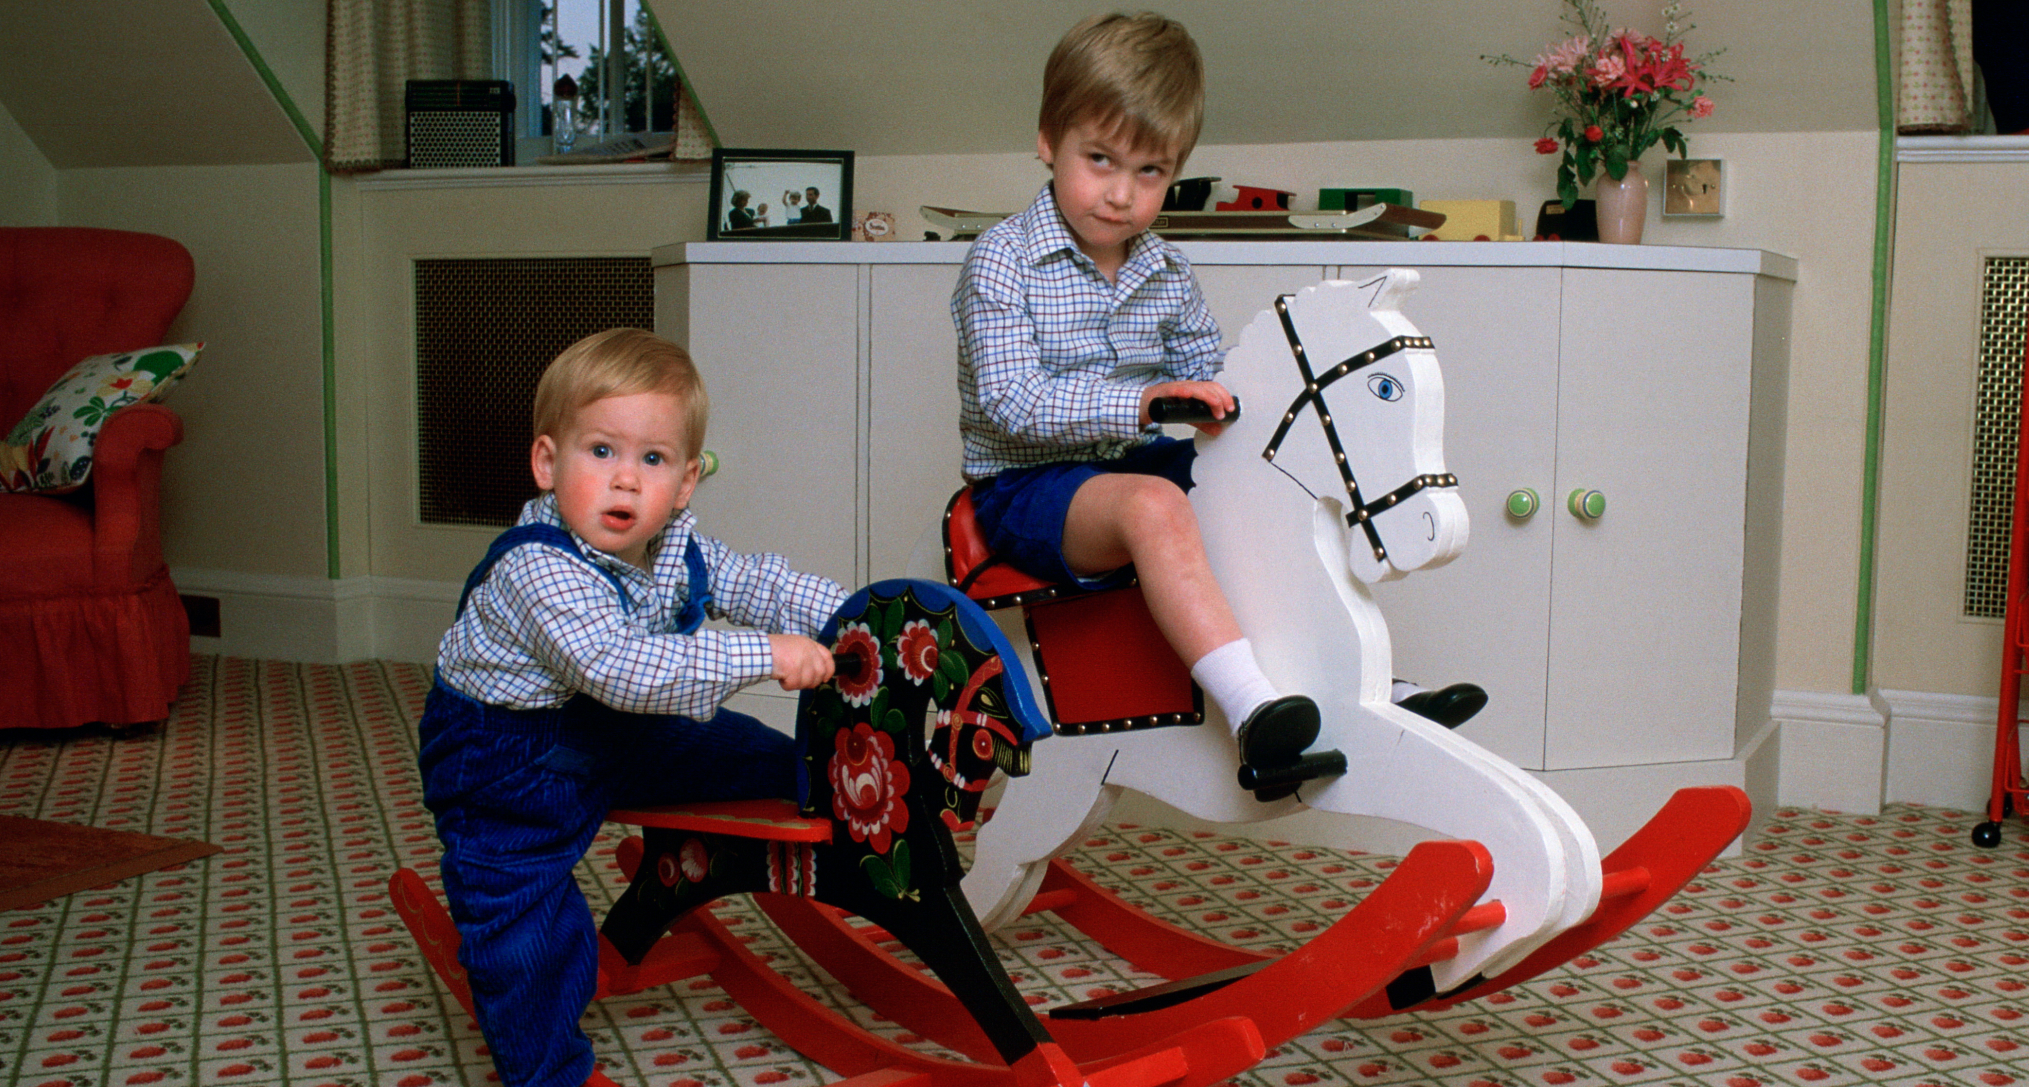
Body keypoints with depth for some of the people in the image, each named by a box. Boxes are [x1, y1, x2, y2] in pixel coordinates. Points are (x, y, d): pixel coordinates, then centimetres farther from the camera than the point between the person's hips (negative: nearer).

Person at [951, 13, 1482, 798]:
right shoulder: (1003, 261, -10)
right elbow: (1010, 404, -20)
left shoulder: (1168, 276, 9)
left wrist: (1220, 404, -11)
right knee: (1154, 505, -35)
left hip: (1141, 467, 7)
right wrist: (1139, 404, -30)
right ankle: (1251, 710, -47)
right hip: (1027, 488, -7)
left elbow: (1206, 377, 14)